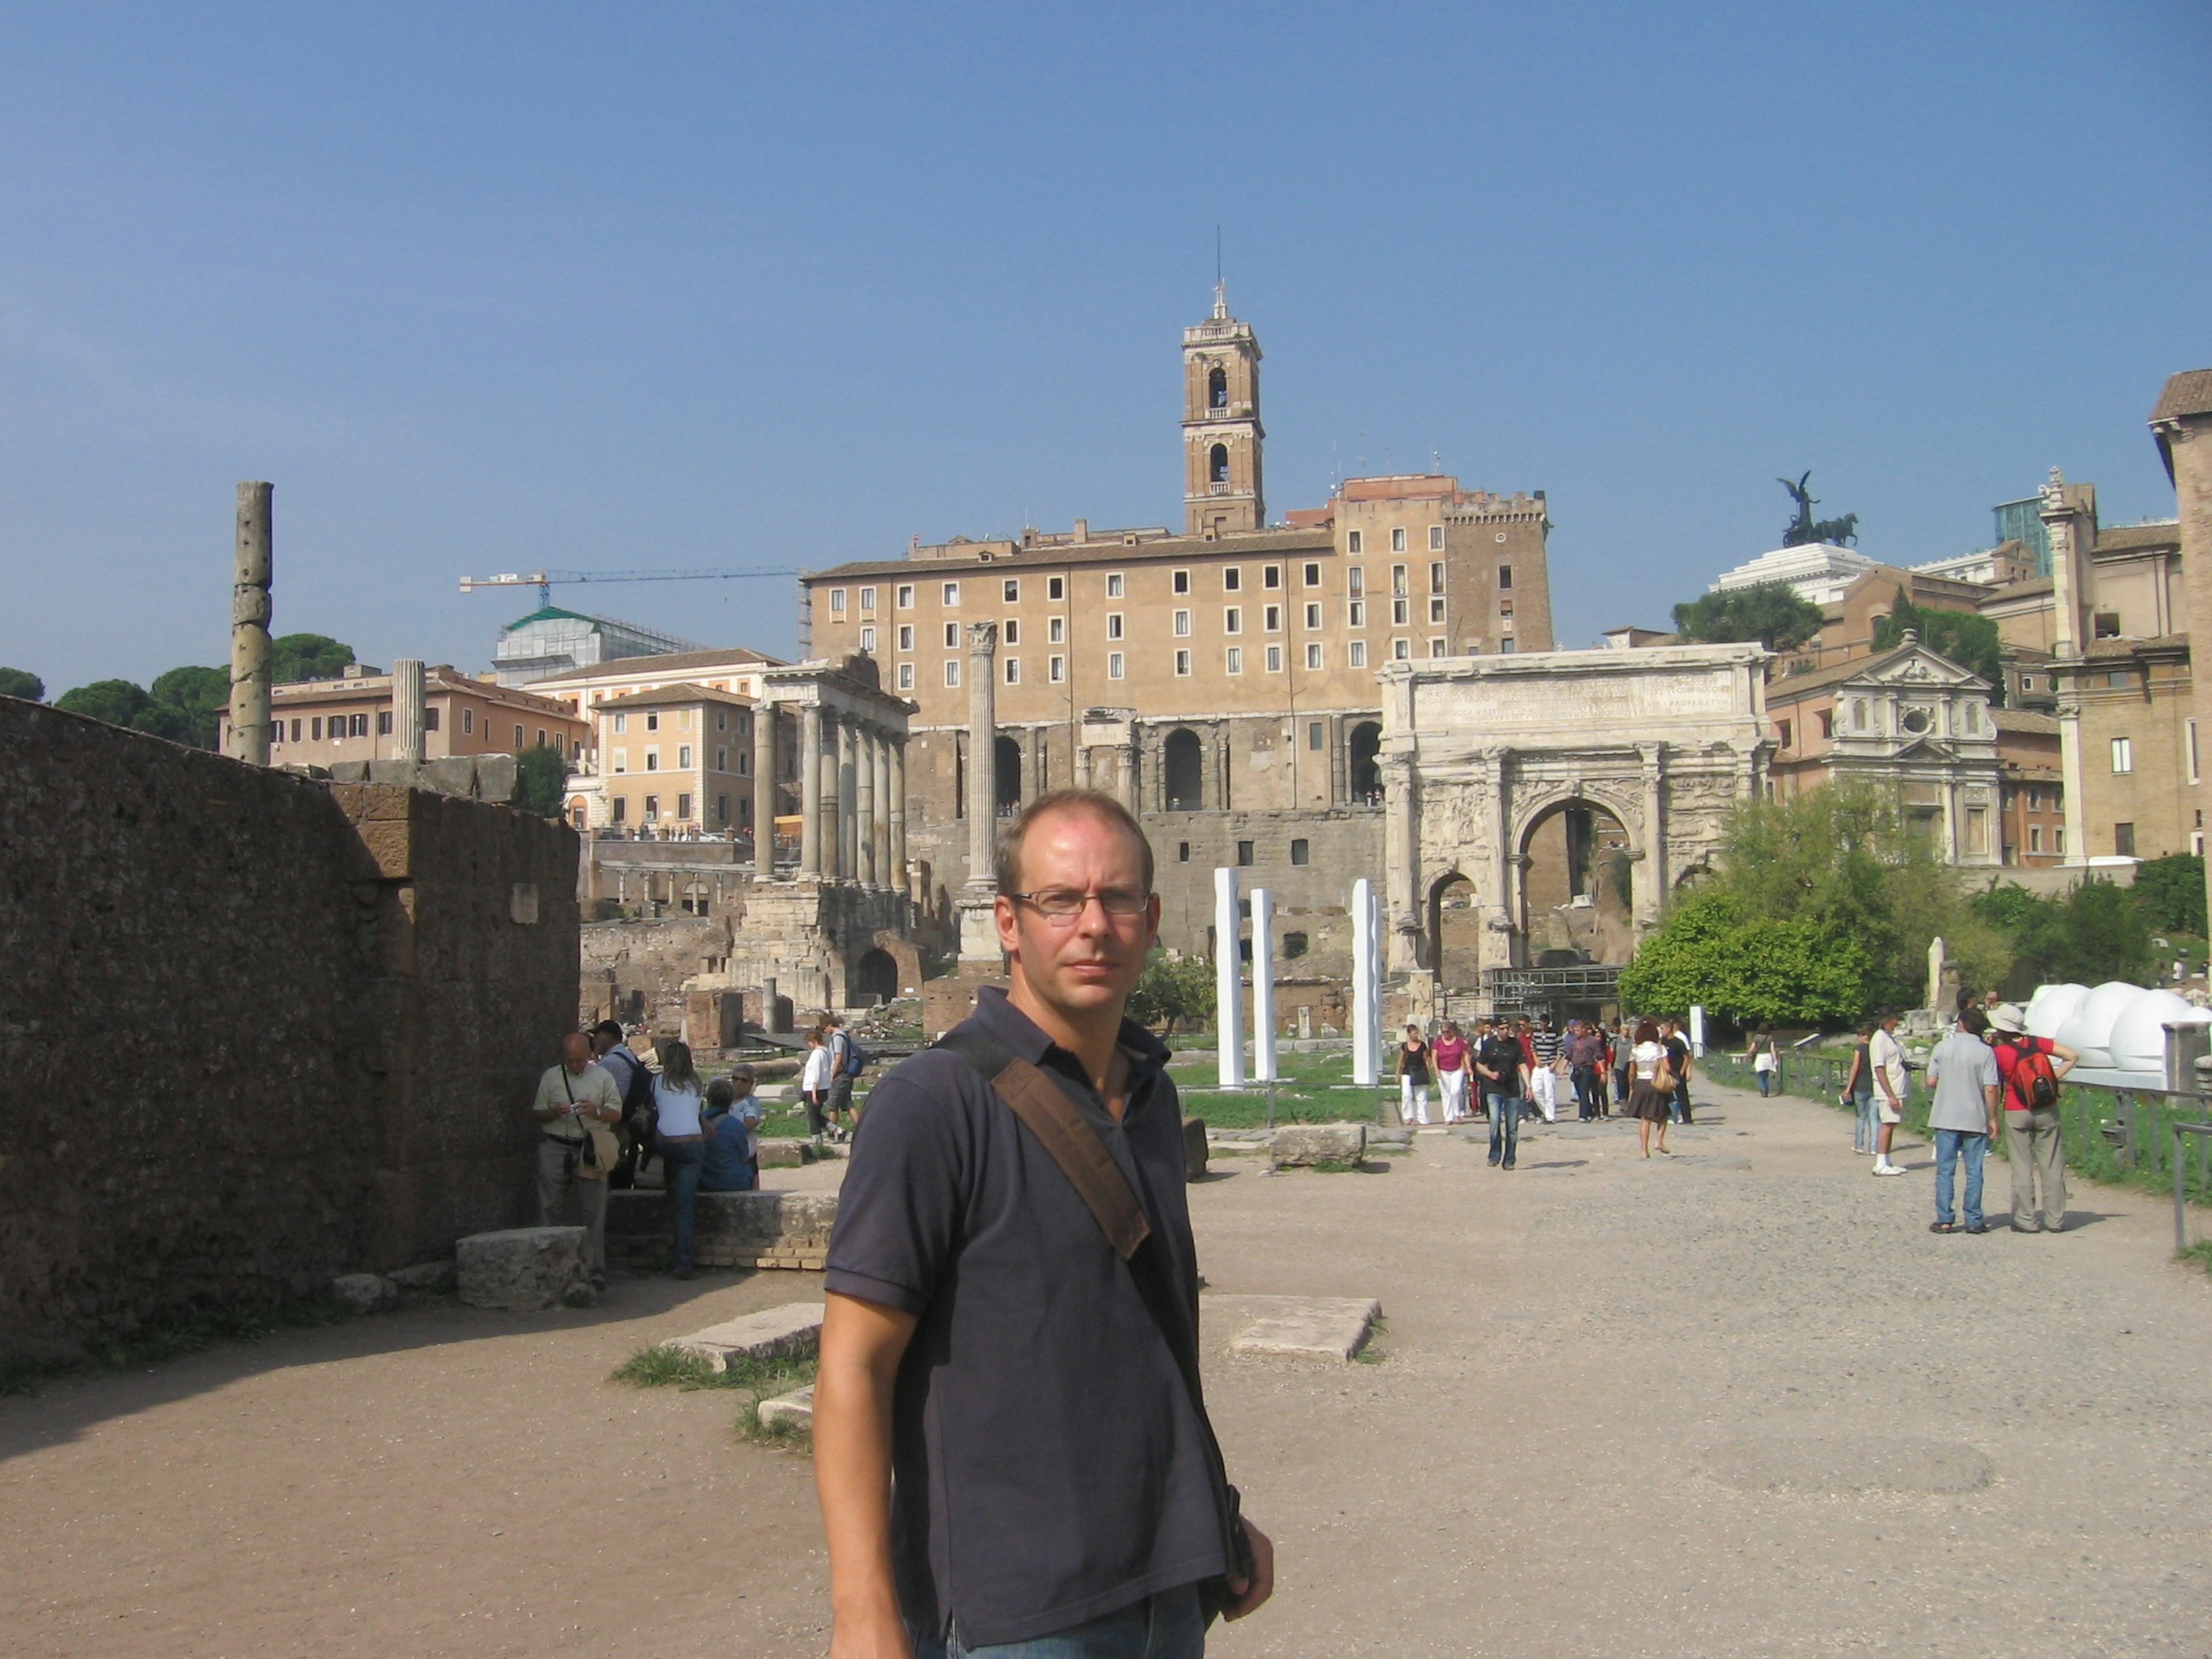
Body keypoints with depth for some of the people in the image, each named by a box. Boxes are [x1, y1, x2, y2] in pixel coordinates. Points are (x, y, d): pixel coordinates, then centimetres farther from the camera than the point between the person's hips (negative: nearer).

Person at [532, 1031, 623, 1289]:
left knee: (593, 1215, -2)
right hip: (556, 1149, 1)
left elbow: (617, 1114, 7)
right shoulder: (551, 1077, 10)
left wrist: (596, 1112, -13)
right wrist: (554, 1113, -9)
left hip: (589, 1151, -1)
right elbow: (536, 1113, 12)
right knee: (550, 1212, 1)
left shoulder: (602, 1077, 9)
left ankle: (596, 1271, 1)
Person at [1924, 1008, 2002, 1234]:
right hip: (1975, 1119, 0)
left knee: (1945, 1170, 5)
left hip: (1946, 1118, 1)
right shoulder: (1985, 1052, -5)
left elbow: (1931, 1080, 0)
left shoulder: (1943, 1047, -1)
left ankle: (1944, 1220, 3)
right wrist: (1993, 1119, -1)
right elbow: (1991, 1089, -9)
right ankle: (1974, 1220, 8)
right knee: (1974, 1171, 7)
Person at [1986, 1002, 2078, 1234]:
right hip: (2048, 1112, 3)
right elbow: (2072, 1056, -2)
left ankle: (2026, 1220, 7)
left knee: (2022, 1168, 5)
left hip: (2017, 1113, -3)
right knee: (2052, 1166, 8)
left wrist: (1990, 1047, -3)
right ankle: (2055, 1220, 12)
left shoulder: (2000, 1052, -14)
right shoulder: (2038, 1044, -3)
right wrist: (2054, 1078, 1)